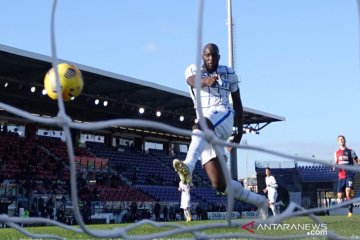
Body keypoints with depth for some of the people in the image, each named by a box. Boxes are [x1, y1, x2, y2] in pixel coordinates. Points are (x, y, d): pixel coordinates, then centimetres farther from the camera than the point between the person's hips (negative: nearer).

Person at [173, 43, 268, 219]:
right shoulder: (193, 70, 14)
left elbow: (237, 102, 25)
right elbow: (192, 81, -13)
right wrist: (205, 80, -37)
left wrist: (239, 130, 18)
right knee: (219, 184, -5)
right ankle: (259, 201, 13)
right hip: (205, 131, 2)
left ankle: (188, 166, -63)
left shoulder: (228, 73, 17)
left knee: (200, 126, -41)